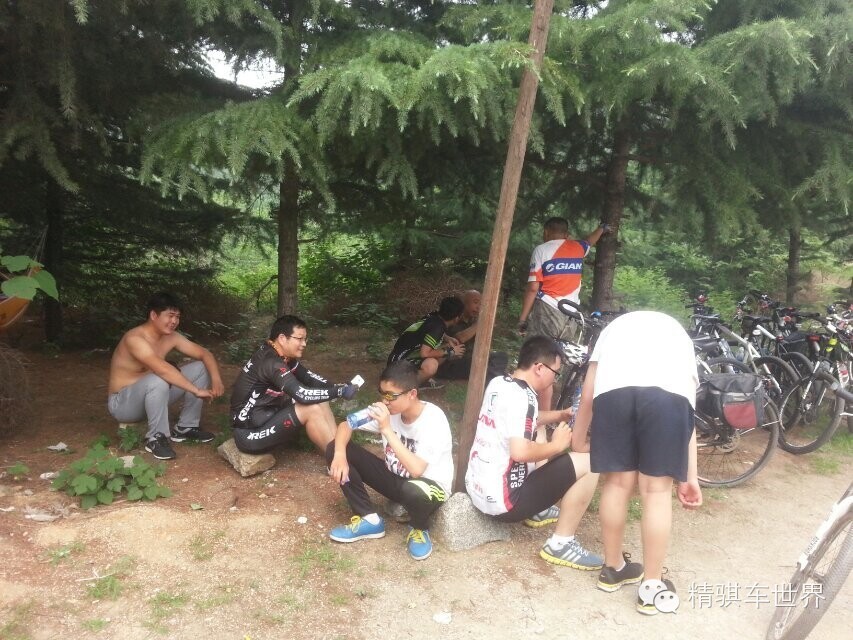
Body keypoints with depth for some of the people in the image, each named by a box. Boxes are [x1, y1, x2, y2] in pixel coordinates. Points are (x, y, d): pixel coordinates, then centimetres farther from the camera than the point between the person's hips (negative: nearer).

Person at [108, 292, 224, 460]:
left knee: (200, 368, -2)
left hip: (149, 395, 8)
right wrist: (197, 391, -41)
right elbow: (162, 369, -41)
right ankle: (155, 438, -19)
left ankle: (185, 427, 7)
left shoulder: (171, 337, -4)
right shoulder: (135, 339, -28)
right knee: (158, 381, -40)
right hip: (122, 403, -8)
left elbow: (204, 354, -1)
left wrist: (216, 379, -20)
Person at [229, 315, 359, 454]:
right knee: (312, 409, -22)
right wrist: (340, 391, -24)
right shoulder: (270, 362, -25)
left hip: (266, 417, 10)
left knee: (319, 401, 0)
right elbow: (302, 395, -33)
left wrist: (336, 387, -8)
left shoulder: (282, 356, 3)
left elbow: (309, 377, 9)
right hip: (250, 433, -10)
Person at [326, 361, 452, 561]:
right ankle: (369, 520, -1)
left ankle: (419, 529, -5)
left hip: (428, 487, -5)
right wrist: (340, 455, -25)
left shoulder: (434, 420, -27)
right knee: (334, 449, -8)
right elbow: (345, 425, -5)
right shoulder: (387, 410, -11)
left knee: (412, 490, -44)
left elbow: (416, 469, -37)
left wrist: (387, 430, -36)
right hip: (395, 479, 6)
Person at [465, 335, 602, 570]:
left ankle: (537, 511, 28)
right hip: (502, 500, -10)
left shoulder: (498, 384, 7)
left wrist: (560, 415, 21)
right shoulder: (522, 397, -19)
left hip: (476, 489, 10)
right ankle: (561, 544, -3)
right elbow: (520, 452, -31)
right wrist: (556, 445, -14)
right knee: (589, 464, -10)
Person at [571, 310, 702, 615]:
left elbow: (587, 395, 32)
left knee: (617, 483, 17)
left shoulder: (615, 326, 41)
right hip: (670, 391, 0)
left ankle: (613, 568, 34)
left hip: (614, 388, 0)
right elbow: (688, 412, 32)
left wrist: (578, 443, 44)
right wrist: (689, 476, 31)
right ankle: (651, 588, 21)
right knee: (656, 490, 11)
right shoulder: (678, 334, 40)